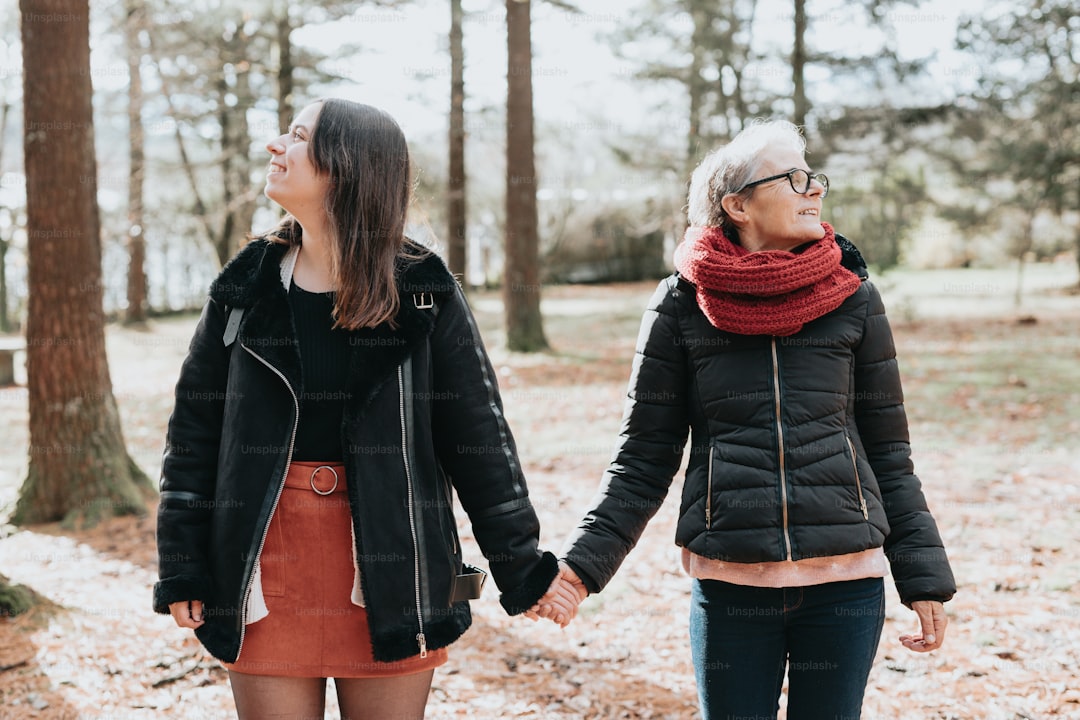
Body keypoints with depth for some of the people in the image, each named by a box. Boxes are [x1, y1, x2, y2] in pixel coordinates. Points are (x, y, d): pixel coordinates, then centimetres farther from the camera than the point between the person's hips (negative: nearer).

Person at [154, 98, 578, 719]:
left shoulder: (426, 294, -3)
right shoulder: (244, 289, 3)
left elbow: (478, 437, 0)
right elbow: (195, 430, 6)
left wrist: (523, 569, 2)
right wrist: (182, 571, 2)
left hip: (388, 571, -1)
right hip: (268, 567, 2)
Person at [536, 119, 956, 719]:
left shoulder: (853, 299, 3)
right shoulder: (681, 306, -1)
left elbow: (887, 455, 8)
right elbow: (643, 460, 2)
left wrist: (924, 578, 5)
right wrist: (583, 564, -8)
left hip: (845, 583, 1)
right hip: (728, 585, -1)